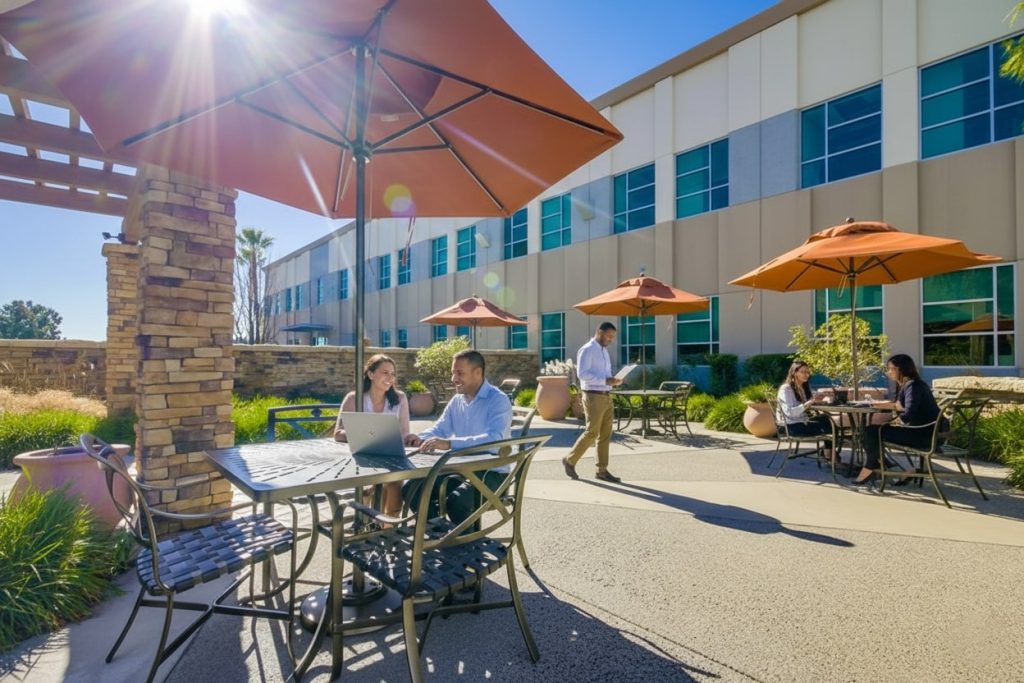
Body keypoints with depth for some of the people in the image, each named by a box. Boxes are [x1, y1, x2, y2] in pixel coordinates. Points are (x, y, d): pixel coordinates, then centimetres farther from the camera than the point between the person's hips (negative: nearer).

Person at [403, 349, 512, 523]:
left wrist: (449, 443, -40)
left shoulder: (498, 400, -15)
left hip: (492, 472, -7)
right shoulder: (456, 400, 10)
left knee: (456, 500, -32)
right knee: (411, 488, -5)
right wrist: (420, 439, -11)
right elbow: (438, 429, 13)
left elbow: (493, 439, -30)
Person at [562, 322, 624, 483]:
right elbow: (582, 373, -21)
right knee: (592, 433, -5)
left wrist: (613, 380, 2)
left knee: (605, 434, 7)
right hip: (593, 397, -9)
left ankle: (602, 470, 13)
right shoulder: (587, 349, -10)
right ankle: (569, 460, 13)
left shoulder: (604, 351, 18)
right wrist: (606, 380, -23)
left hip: (606, 396, 9)